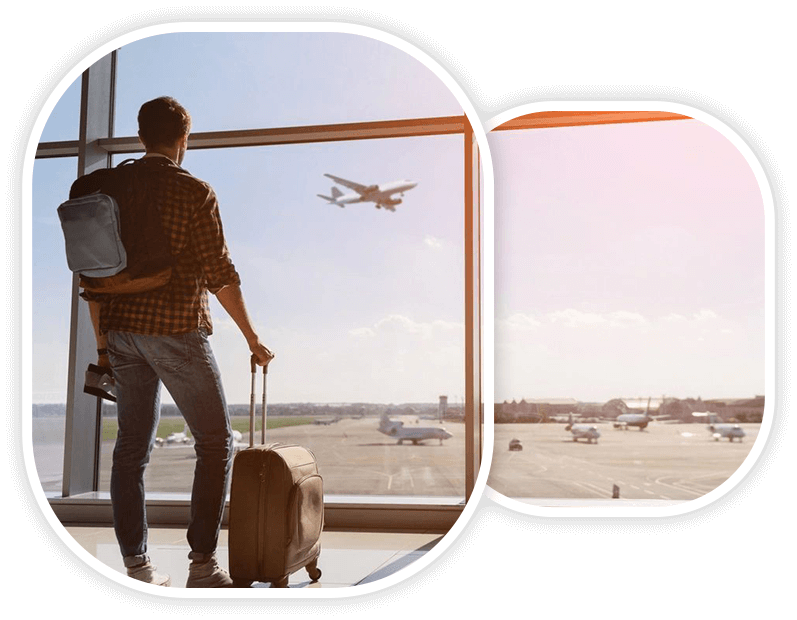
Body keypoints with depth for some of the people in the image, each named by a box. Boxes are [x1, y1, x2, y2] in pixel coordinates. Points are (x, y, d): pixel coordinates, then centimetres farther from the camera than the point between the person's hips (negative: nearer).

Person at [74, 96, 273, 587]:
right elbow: (220, 274, -10)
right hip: (176, 330, -6)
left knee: (132, 448, 10)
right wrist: (253, 339, -2)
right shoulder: (194, 192, -7)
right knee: (216, 442, 6)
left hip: (122, 331, 6)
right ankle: (203, 565, 4)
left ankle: (137, 568, 15)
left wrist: (103, 343, 18)